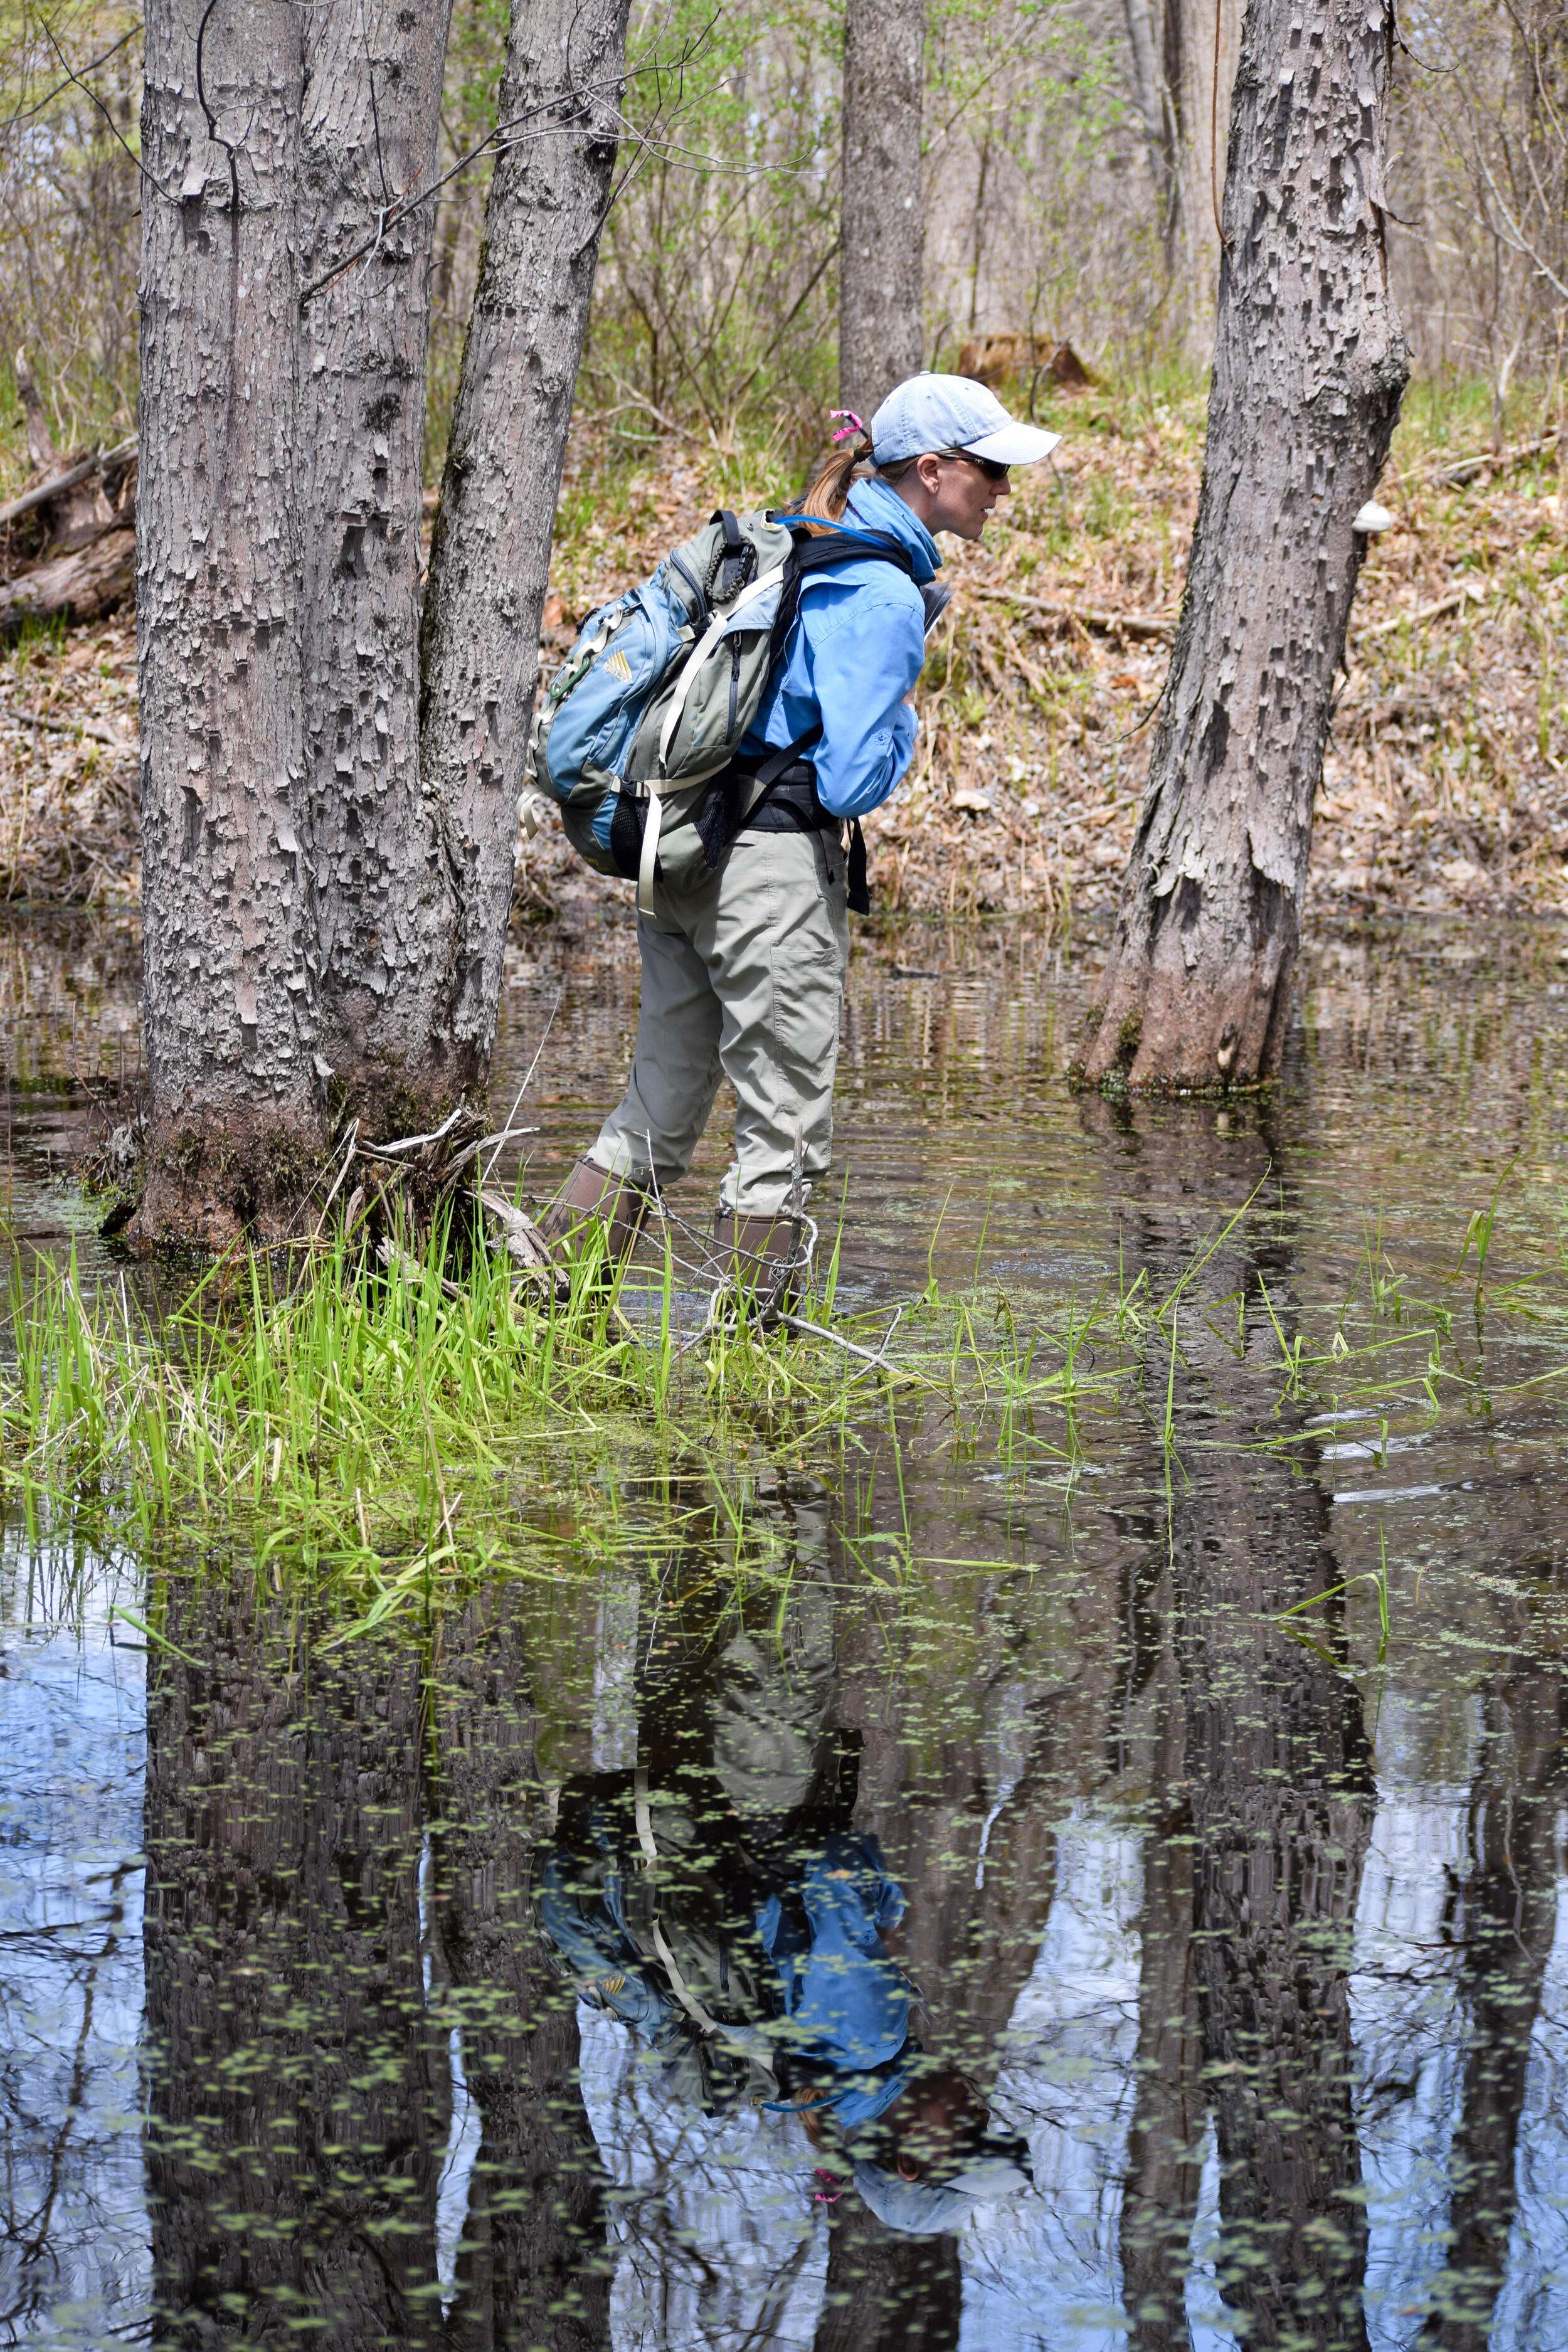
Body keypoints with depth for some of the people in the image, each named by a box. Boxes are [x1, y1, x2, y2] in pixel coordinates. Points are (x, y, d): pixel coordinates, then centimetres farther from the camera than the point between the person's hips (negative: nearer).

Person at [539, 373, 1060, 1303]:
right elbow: (852, 780, -19)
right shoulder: (884, 593, -15)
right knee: (786, 1132, 2)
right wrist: (904, 726, 0)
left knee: (656, 1121, 16)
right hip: (776, 867, -9)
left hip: (684, 857, 9)